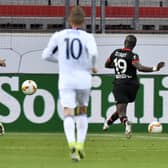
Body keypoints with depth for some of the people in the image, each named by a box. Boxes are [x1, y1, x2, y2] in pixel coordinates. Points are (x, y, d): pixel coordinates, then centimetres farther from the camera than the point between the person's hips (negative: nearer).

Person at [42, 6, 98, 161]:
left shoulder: (59, 36, 4)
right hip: (83, 79, 0)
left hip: (66, 80, 0)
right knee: (82, 112, 22)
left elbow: (46, 55, 11)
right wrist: (93, 66, -1)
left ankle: (72, 143, -36)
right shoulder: (87, 37, -2)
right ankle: (80, 144, 11)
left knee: (68, 114, -9)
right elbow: (93, 53, -21)